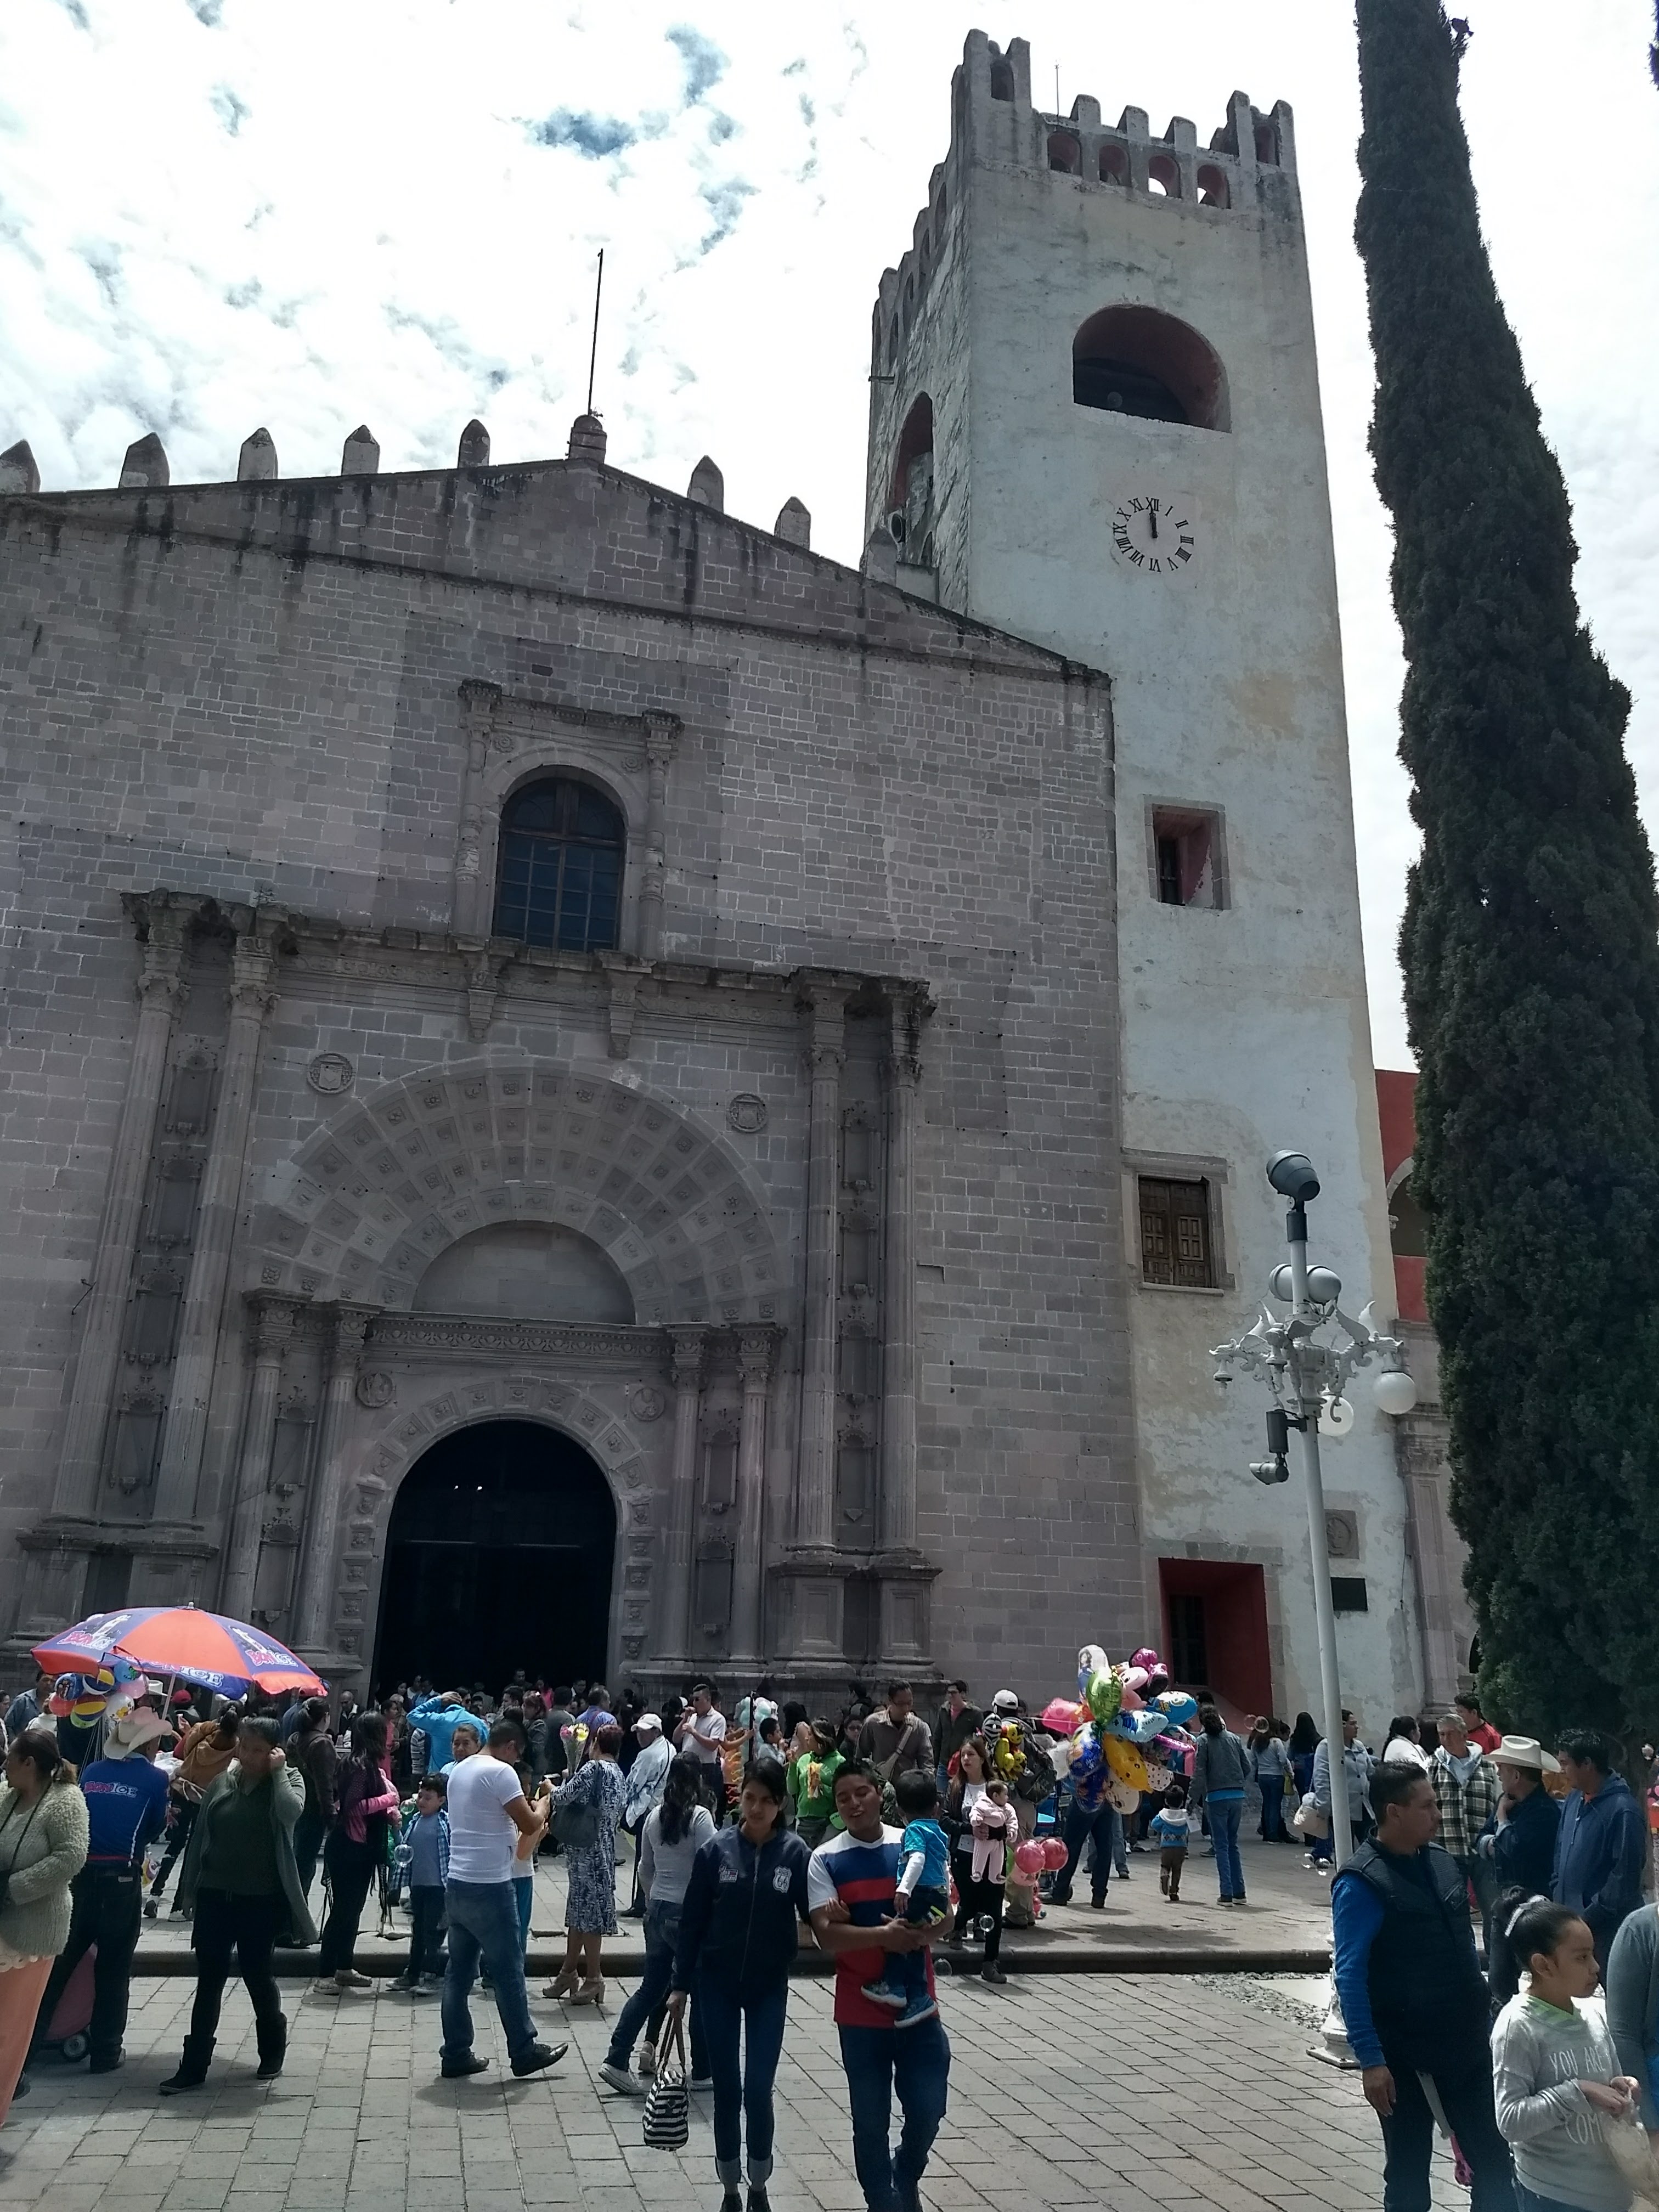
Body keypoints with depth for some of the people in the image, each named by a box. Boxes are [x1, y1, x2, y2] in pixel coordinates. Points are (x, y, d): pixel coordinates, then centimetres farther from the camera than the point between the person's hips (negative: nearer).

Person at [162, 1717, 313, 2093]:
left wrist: (278, 1771, -19)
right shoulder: (222, 1782, 3)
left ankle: (272, 2048, 32)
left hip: (261, 1900, -3)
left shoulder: (286, 1781, -6)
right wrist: (191, 1889, 6)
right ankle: (194, 2066, 16)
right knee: (209, 1981, 7)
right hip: (215, 1896, 3)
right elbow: (200, 1835, 8)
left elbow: (291, 1812, -28)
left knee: (258, 1976, 10)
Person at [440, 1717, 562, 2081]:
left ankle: (456, 2055, 17)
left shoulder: (459, 1771, 12)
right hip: (490, 1887, -8)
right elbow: (529, 1825, -17)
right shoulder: (501, 1772, -15)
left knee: (459, 1972, 12)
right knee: (508, 1972, 3)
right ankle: (524, 2052, 12)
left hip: (457, 1884, 8)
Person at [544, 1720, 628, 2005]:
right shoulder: (620, 1776, 13)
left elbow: (564, 1797, -16)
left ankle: (593, 1979, 6)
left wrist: (552, 1789, 7)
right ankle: (569, 1973, 26)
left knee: (588, 1912, -1)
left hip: (587, 1850, -9)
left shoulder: (594, 1768, -13)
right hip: (604, 1850, 9)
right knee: (578, 1910, 17)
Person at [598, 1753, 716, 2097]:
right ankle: (703, 2071, 18)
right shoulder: (700, 1816, -15)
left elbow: (645, 1869, 12)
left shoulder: (654, 1817, 4)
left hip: (659, 1911, 6)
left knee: (650, 1989, 15)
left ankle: (616, 2060, 11)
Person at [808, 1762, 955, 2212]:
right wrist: (882, 1934, -28)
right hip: (860, 2012, -1)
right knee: (870, 2121, 9)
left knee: (928, 2110, 9)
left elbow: (944, 1919, -2)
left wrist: (918, 1935, -23)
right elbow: (827, 1935, -16)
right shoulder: (824, 1860, -8)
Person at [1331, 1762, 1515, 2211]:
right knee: (1408, 2176, 10)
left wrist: (1481, 2015, 14)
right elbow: (1351, 1978, -19)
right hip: (1404, 2055, -6)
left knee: (1495, 2161, 14)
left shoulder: (1443, 1862, 3)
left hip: (1466, 2044, 6)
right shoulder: (1362, 1883, -18)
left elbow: (1463, 1943, 14)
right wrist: (1370, 2060, -22)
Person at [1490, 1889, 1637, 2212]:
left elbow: (1605, 2089, 13)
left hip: (1609, 2185, 6)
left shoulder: (1592, 2015, 0)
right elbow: (1510, 2122, -20)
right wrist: (1579, 2092, -24)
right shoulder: (1517, 2026, -18)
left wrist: (1619, 2088, -8)